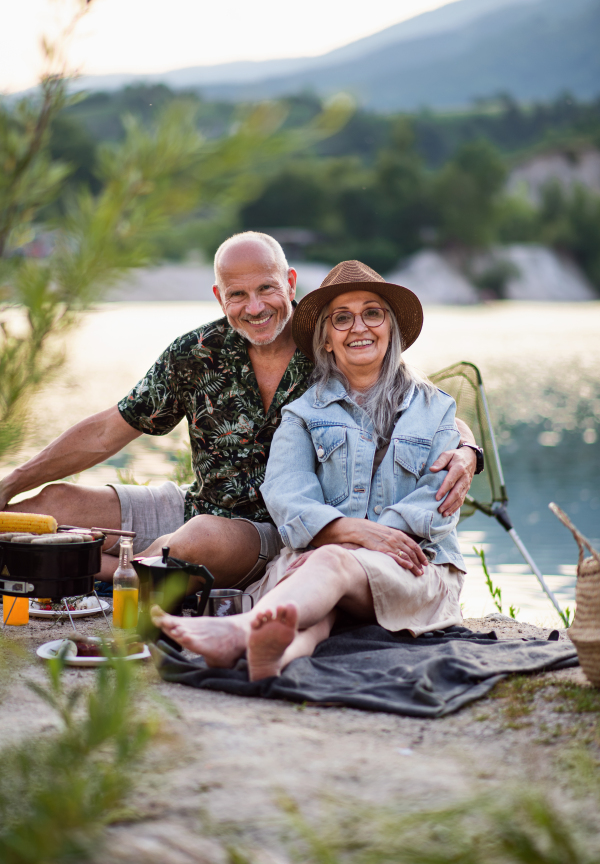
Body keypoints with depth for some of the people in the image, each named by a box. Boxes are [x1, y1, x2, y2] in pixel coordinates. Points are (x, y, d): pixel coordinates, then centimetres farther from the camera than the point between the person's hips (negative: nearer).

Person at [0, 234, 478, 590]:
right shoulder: (197, 354, -2)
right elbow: (107, 432, 6)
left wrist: (464, 451, -33)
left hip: (282, 535, -4)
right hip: (201, 506, 4)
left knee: (203, 537, -36)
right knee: (57, 503, -10)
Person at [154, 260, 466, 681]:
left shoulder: (435, 408, 18)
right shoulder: (303, 413, 17)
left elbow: (440, 501, 4)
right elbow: (286, 496, -1)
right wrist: (357, 529, -23)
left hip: (414, 569, -1)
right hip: (312, 555, 1)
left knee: (331, 562, -36)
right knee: (314, 589, -37)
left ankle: (236, 630, -65)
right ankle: (279, 653, -71)